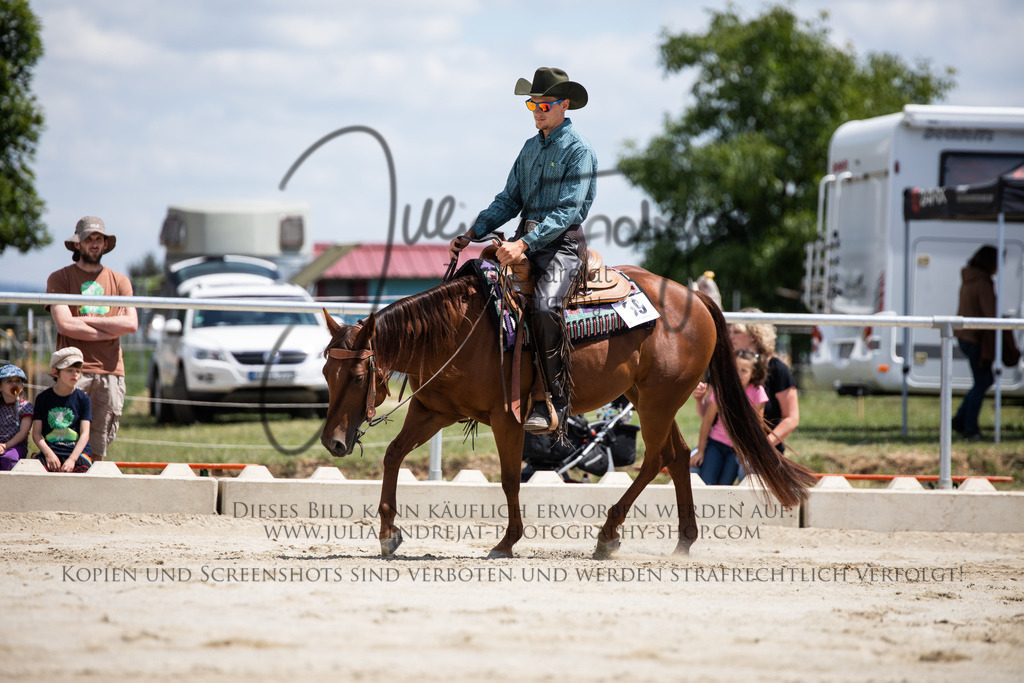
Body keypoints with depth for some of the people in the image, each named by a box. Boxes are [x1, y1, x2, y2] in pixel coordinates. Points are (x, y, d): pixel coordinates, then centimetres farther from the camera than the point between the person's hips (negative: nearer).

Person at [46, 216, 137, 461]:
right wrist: (111, 330, -3)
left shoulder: (120, 282, 18)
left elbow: (131, 324, 3)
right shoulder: (59, 279, 7)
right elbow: (64, 324, -7)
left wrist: (86, 321, -3)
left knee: (98, 446, 1)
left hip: (111, 370, 3)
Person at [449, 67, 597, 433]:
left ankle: (556, 402, -25)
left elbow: (568, 209, -18)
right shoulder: (531, 148, 16)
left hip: (563, 243, -8)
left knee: (545, 307, -32)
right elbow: (509, 200, 20)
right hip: (525, 240, 8)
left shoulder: (578, 150, -8)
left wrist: (525, 244, -28)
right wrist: (471, 234, 7)